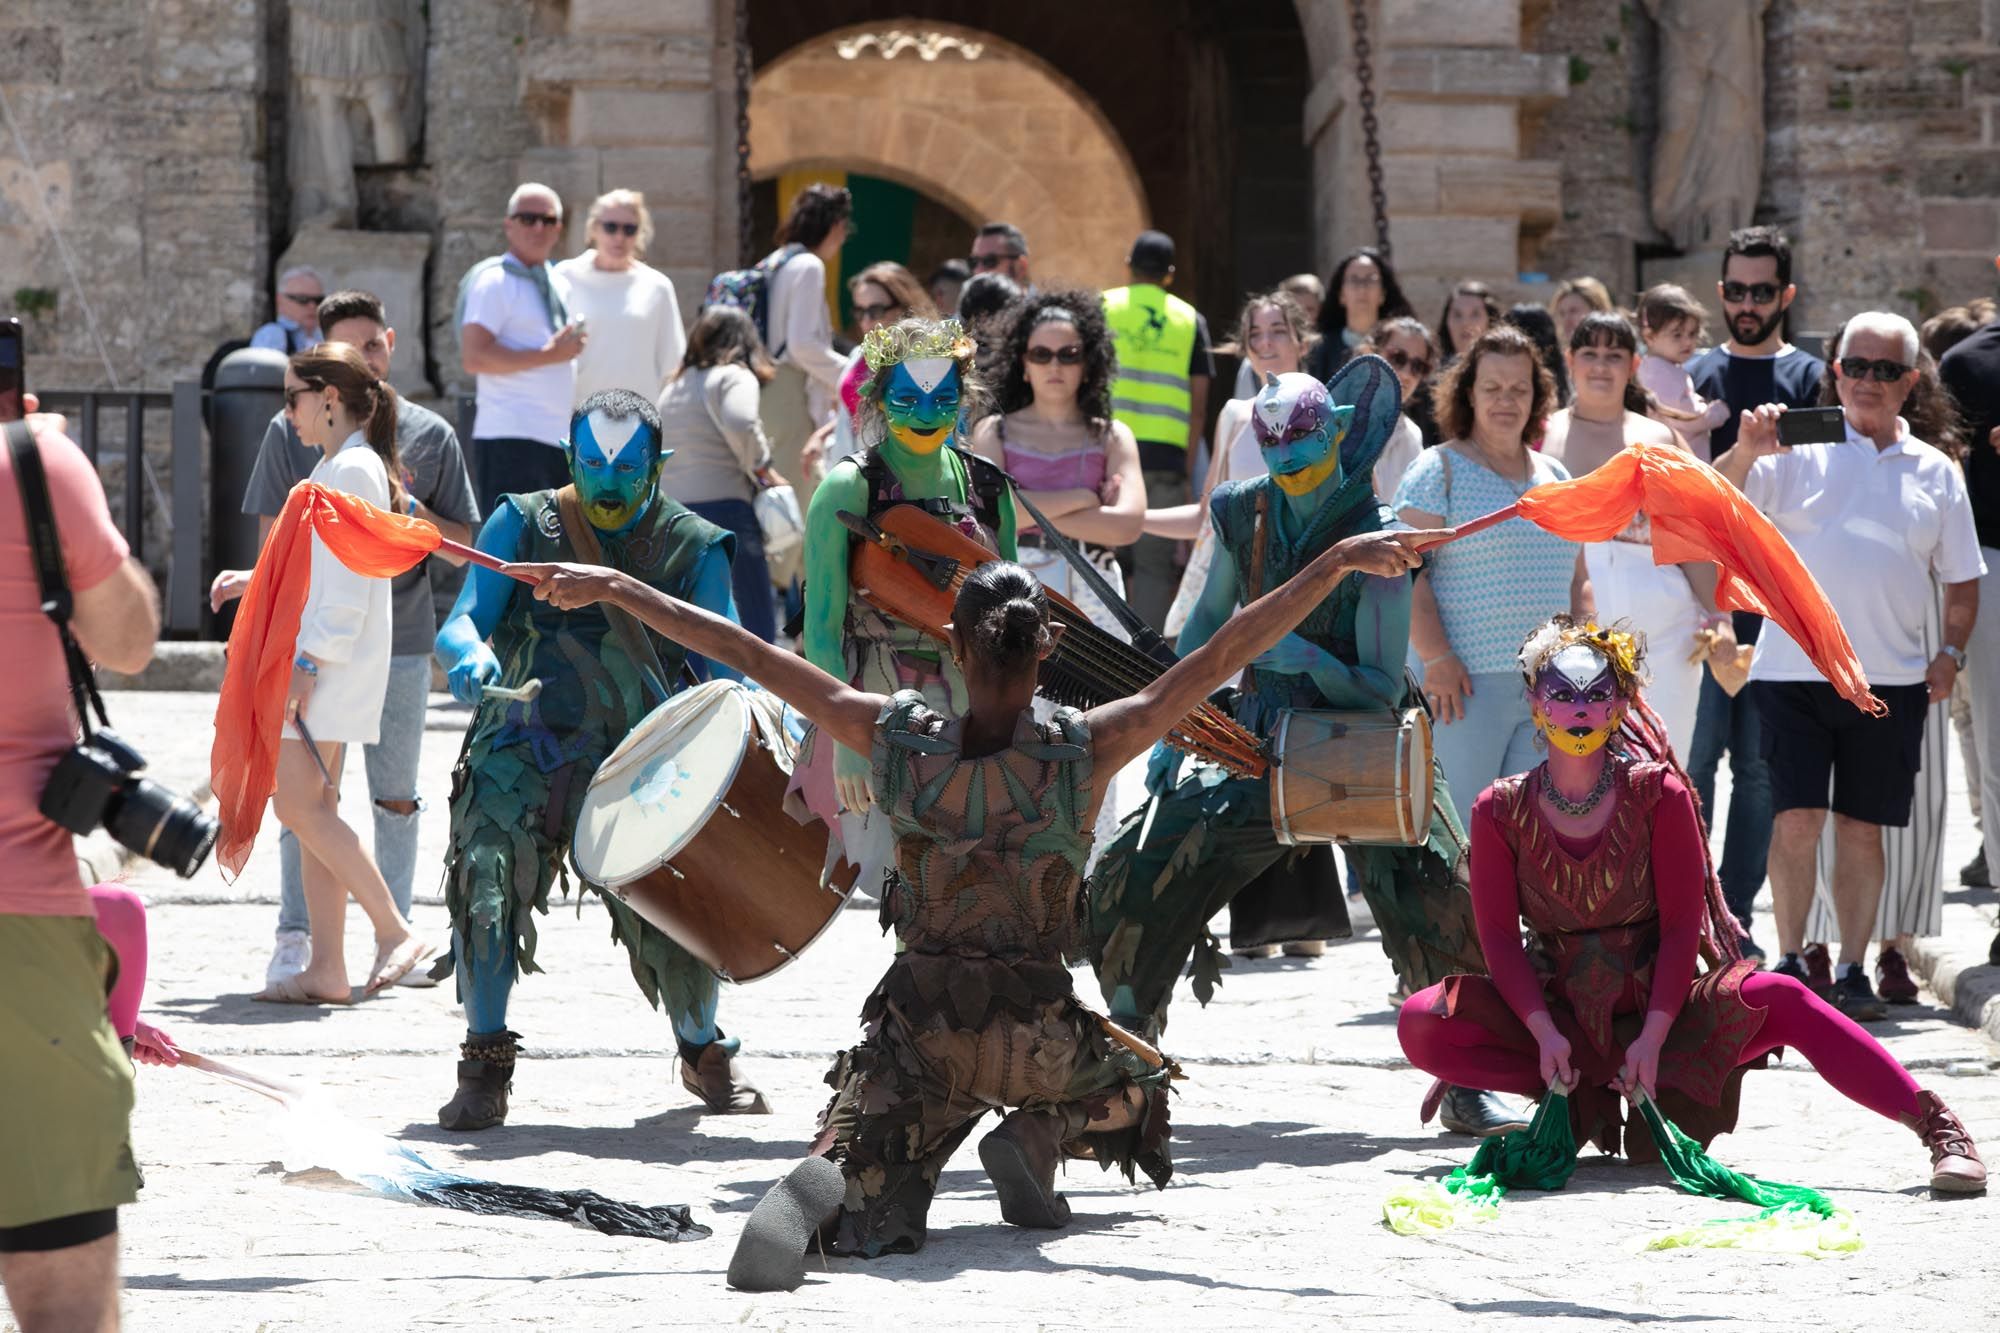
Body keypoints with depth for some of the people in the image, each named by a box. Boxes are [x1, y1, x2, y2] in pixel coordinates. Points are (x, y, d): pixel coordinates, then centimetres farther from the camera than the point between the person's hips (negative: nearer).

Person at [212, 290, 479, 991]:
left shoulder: (431, 435, 6)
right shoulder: (293, 431, 2)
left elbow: (460, 548, 7)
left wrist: (409, 509, -9)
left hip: (401, 642, 2)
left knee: (397, 798, 6)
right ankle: (295, 938, 3)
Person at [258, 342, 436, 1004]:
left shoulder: (352, 470, -12)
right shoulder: (334, 469, 18)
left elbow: (347, 583, -19)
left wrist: (307, 663, -21)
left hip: (329, 663, -10)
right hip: (317, 665, 10)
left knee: (300, 805, -14)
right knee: (310, 809, 6)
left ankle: (395, 931, -11)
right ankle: (326, 968, 5)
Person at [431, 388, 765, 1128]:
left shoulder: (691, 547, 7)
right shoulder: (524, 525, 7)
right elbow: (462, 623, -2)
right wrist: (469, 659, -27)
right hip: (526, 750, 0)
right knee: (489, 873, -23)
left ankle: (703, 1051, 22)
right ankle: (484, 1063, -8)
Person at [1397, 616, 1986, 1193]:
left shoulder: (1658, 793, -6)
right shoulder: (1500, 811, -4)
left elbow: (1682, 926, -8)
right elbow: (1500, 936, -6)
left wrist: (1653, 1037, -21)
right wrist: (1544, 1034, -21)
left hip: (1660, 1009, -1)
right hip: (1557, 1013, 1)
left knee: (1777, 998, -29)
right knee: (1421, 1023, -23)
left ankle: (1938, 1129, -29)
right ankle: (1579, 1093, -10)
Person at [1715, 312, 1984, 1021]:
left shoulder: (1934, 472, 11)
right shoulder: (1799, 453, 3)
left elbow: (1962, 580, 16)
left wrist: (1952, 653, 2)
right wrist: (1746, 453, -25)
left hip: (1891, 679, 2)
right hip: (1795, 669, -2)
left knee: (1862, 828, 6)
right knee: (1796, 820, -8)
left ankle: (1852, 971, 14)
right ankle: (1789, 963, 2)